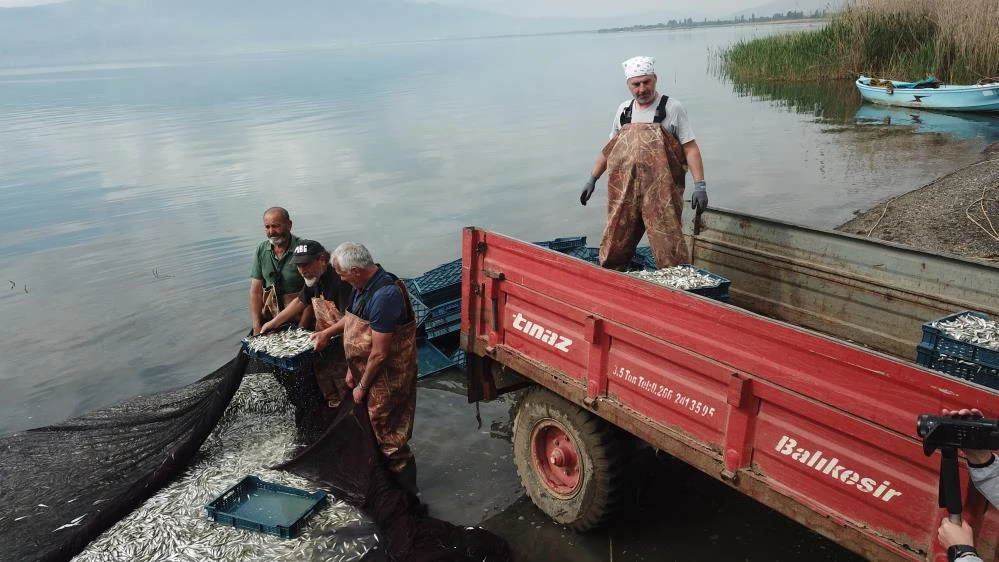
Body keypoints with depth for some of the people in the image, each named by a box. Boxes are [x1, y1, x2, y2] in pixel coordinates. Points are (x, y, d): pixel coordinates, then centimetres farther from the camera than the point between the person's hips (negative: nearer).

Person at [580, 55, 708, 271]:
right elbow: (610, 148, 23)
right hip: (624, 192, 5)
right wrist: (592, 179, 21)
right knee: (614, 246, 9)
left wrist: (700, 186, -12)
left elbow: (690, 148, -3)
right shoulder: (624, 110, 13)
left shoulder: (672, 108, 0)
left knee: (668, 246, -8)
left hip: (661, 194, -4)